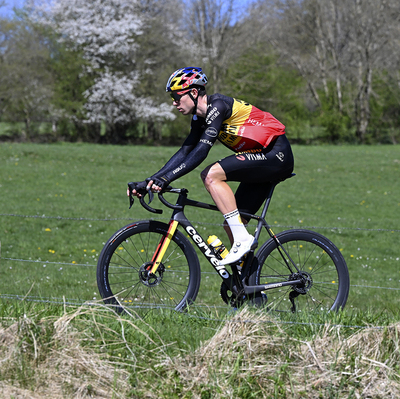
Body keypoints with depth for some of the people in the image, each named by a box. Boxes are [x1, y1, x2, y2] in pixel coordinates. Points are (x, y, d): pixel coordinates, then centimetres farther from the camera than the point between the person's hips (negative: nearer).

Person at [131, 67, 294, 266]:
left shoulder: (217, 105, -19)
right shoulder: (200, 118, 9)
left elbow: (201, 151, -28)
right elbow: (185, 152, 10)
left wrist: (167, 178, -33)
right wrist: (152, 179, 0)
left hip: (276, 154, -10)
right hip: (261, 161, 10)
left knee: (211, 175, -23)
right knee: (231, 224, 4)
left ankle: (243, 239, -19)